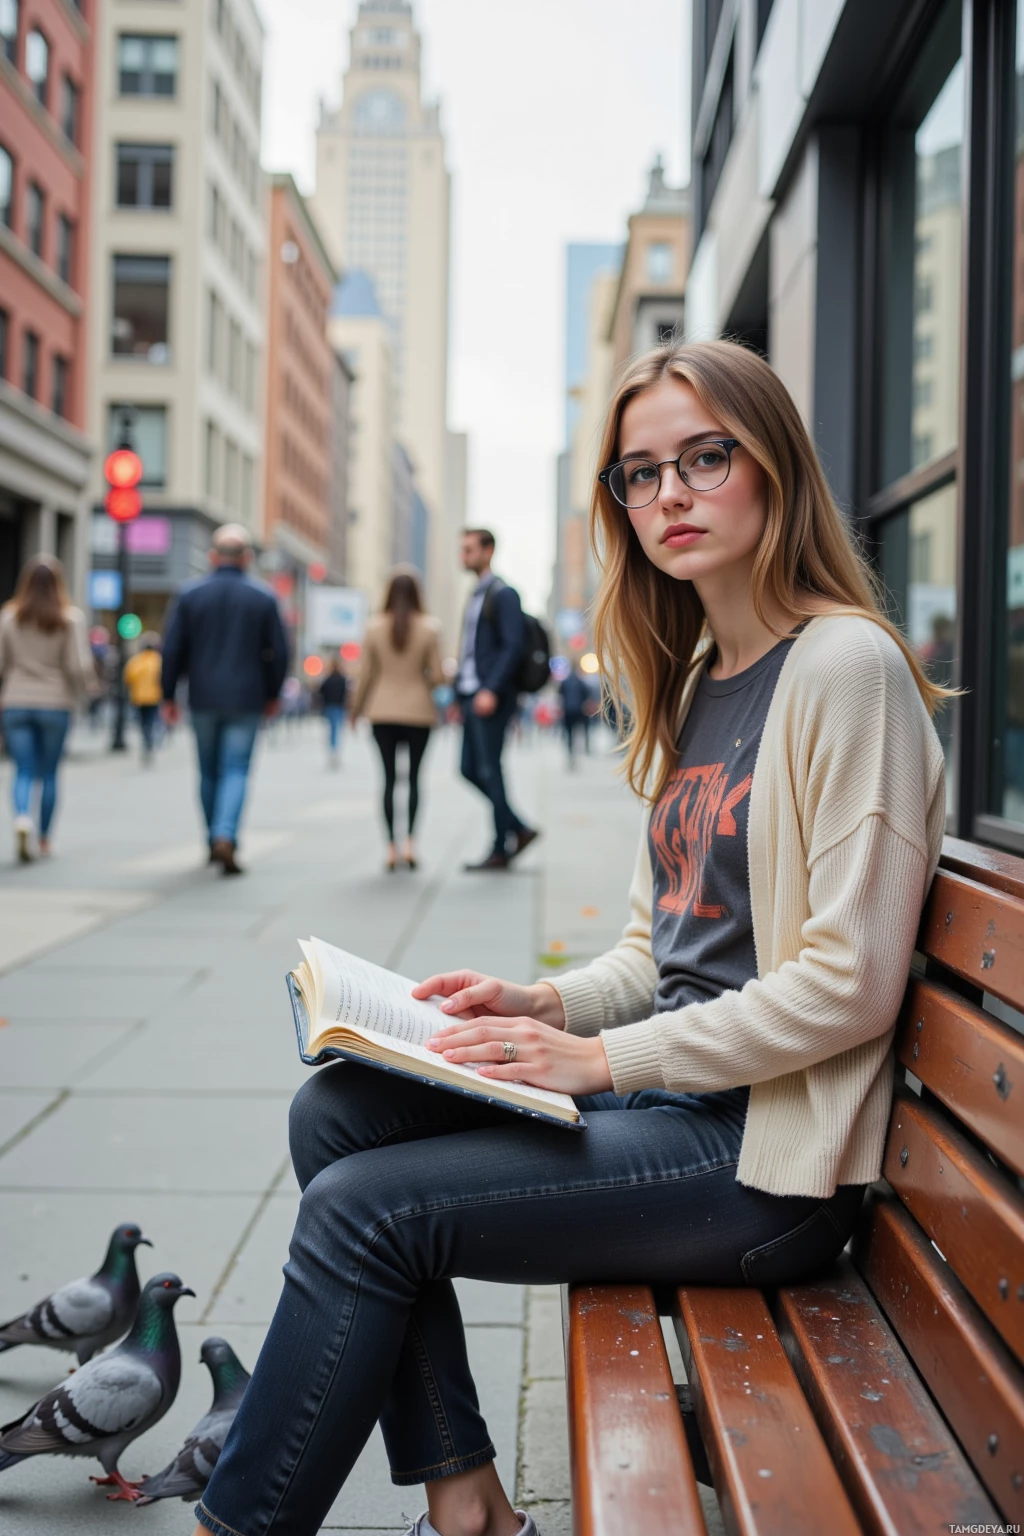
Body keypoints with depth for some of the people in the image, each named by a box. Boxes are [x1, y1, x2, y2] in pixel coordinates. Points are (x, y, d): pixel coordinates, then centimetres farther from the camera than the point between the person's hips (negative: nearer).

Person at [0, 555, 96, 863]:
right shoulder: (71, 618, -9)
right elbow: (79, 665, -12)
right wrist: (88, 688, 8)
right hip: (55, 703, -1)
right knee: (49, 773, 11)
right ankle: (44, 838, 19)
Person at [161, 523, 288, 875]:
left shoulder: (190, 595, 0)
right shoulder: (263, 598, -1)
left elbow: (172, 649, -1)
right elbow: (279, 652, 0)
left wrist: (169, 696, 7)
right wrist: (272, 694, 14)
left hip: (203, 698, 1)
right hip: (245, 699, -1)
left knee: (209, 771, 14)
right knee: (236, 770, -1)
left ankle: (215, 841, 22)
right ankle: (225, 837, -19)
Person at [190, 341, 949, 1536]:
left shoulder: (846, 664, -13)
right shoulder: (691, 683, 14)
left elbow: (848, 983, -19)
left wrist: (600, 1057, -18)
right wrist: (548, 1007, -1)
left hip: (765, 1153, -9)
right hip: (661, 1089, 9)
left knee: (362, 1209, -16)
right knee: (337, 1111, -2)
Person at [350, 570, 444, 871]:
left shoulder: (374, 627, -3)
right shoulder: (428, 628, -7)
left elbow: (365, 674, -1)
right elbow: (437, 675, -7)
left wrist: (356, 709, 12)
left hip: (382, 712, 1)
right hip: (418, 711, -1)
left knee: (389, 777, 5)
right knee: (414, 776, 10)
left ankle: (391, 847, 2)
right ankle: (409, 840, -3)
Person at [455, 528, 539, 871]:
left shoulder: (503, 595, -8)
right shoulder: (476, 596, 19)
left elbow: (512, 646, -16)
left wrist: (491, 690, -23)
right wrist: (459, 696, 17)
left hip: (491, 698, -9)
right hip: (471, 695, 9)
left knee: (489, 769, -5)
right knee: (470, 769, 8)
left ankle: (500, 850, 3)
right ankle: (519, 829, 18)